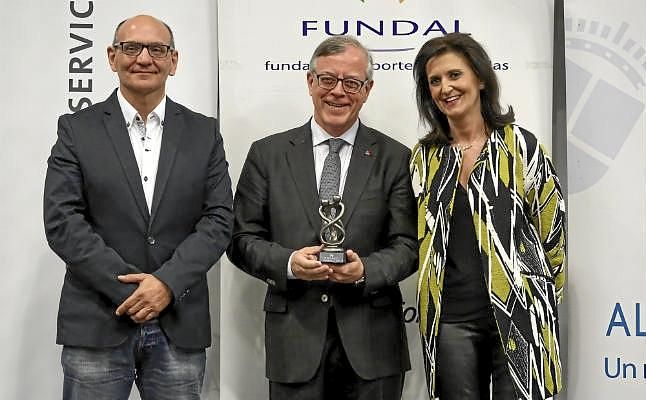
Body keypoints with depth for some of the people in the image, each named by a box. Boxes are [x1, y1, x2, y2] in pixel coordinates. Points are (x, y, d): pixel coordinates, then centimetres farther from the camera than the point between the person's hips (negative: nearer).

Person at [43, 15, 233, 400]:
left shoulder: (204, 132, 7)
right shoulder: (77, 129, 3)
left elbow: (219, 220, 1)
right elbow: (62, 222, -5)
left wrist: (167, 282, -13)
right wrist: (129, 288, -12)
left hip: (180, 325, 1)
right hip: (97, 324, -1)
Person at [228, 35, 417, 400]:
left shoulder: (395, 158, 4)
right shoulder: (267, 154, 5)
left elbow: (408, 245, 1)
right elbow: (242, 239, 4)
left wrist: (365, 270, -17)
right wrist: (288, 263, -14)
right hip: (295, 340, 0)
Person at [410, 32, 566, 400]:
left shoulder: (519, 145, -3)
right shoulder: (425, 157, 7)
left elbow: (552, 227, 3)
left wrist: (539, 297, 9)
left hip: (518, 315, -3)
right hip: (451, 318, 3)